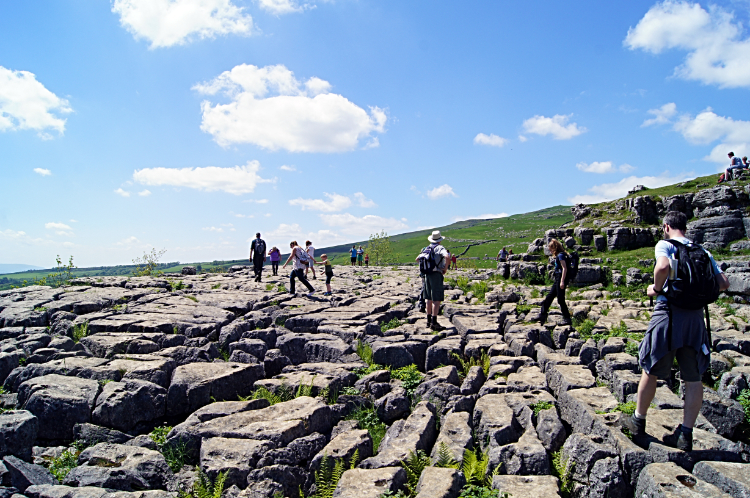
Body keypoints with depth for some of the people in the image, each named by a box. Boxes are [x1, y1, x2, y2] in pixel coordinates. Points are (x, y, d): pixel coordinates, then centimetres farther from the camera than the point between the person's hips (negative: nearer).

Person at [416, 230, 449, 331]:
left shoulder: (426, 249, 12)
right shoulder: (440, 248, -8)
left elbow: (417, 258, 23)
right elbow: (447, 256, -28)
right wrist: (445, 268, -15)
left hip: (427, 275, 7)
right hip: (436, 275, -7)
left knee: (429, 299, 14)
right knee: (436, 300, -7)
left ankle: (429, 321, 20)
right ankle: (434, 322, -12)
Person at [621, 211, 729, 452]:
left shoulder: (665, 245, -3)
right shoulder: (703, 252, 13)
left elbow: (663, 266, -24)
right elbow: (723, 283, 7)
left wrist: (657, 288, -8)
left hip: (669, 311, -4)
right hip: (696, 315, 5)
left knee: (650, 370, 9)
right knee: (694, 378, 11)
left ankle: (638, 422, 22)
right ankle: (686, 434, 14)